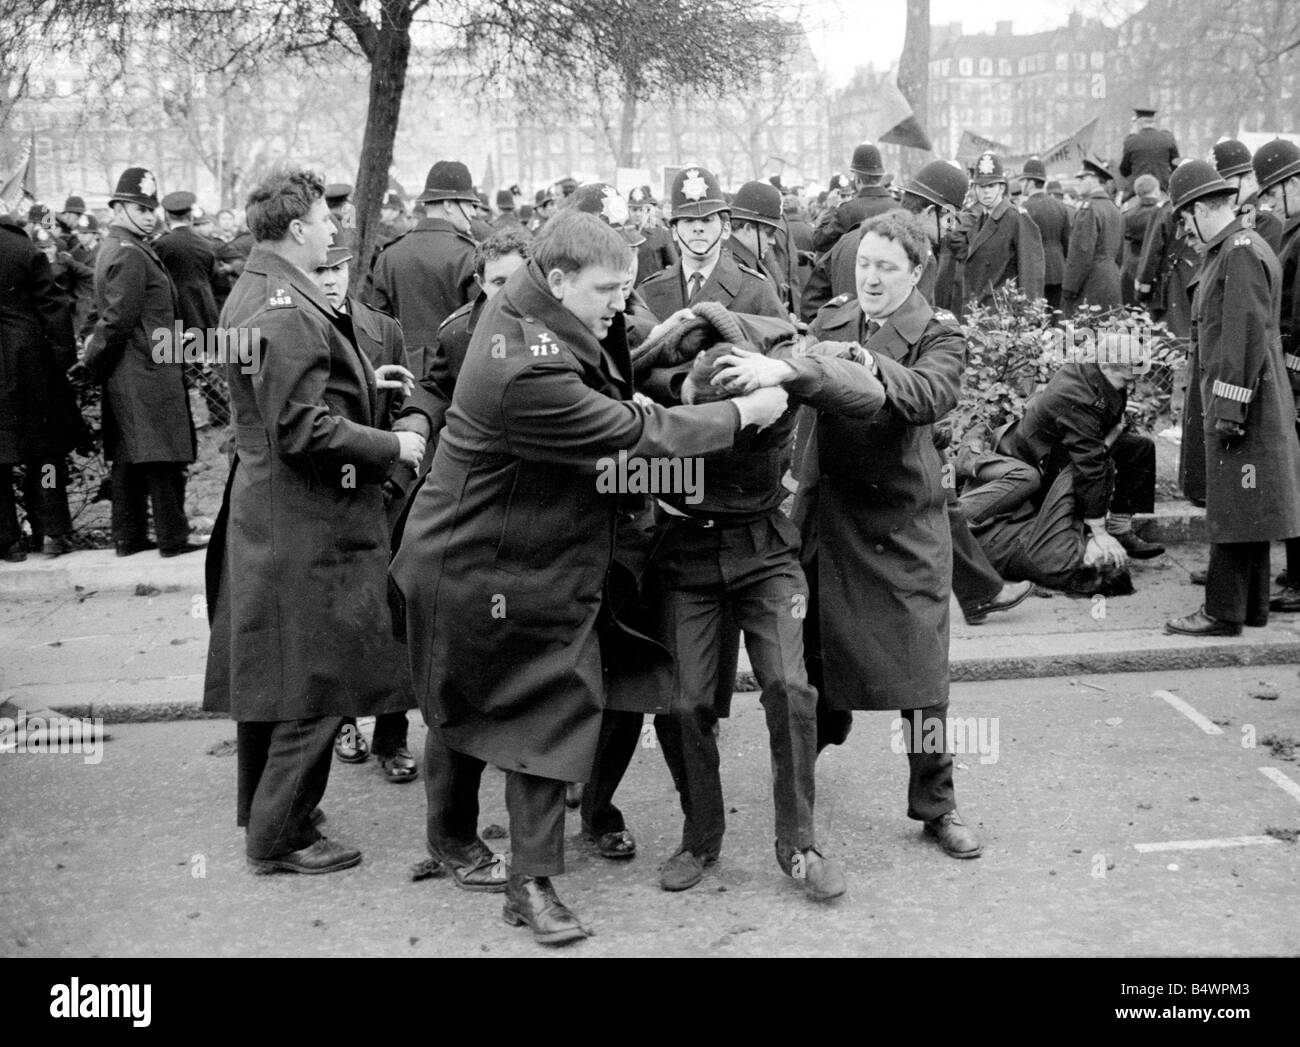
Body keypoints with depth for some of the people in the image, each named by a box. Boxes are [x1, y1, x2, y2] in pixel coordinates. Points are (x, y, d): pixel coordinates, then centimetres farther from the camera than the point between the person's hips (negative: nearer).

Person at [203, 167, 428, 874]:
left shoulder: (249, 294, 11)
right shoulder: (291, 313, -22)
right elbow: (304, 429, -25)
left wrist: (361, 381, 16)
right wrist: (393, 447, -15)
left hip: (262, 513, 11)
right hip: (308, 524, -11)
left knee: (272, 673, 20)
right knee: (314, 683, 1)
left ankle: (262, 809, 36)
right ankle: (280, 836, 12)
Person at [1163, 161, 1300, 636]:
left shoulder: (1242, 252, -15)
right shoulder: (1233, 249, 16)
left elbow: (1247, 334, -21)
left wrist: (1230, 409, -22)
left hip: (1241, 400, -10)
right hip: (1243, 402, 10)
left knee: (1234, 507, -5)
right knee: (1245, 505, 15)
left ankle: (1224, 613, 0)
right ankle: (1251, 605, 23)